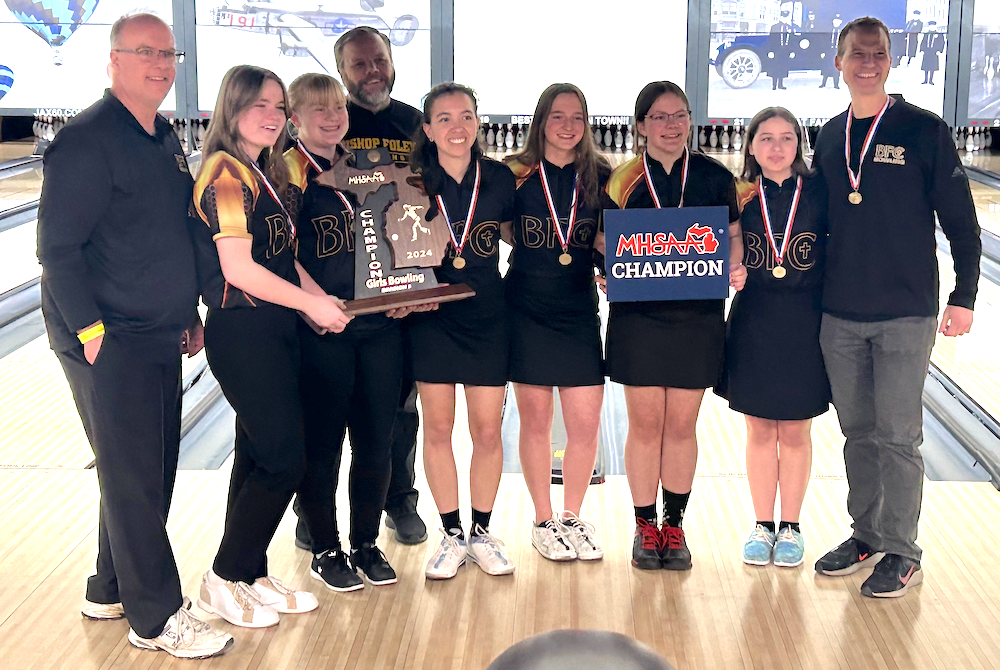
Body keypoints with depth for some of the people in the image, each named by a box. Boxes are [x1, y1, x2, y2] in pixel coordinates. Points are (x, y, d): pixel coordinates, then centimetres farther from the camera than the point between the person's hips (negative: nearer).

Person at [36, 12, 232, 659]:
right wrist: (92, 331, -18)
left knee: (150, 471, 15)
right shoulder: (87, 140, -15)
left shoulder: (167, 139, 12)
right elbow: (58, 248, -17)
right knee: (134, 478, -1)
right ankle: (157, 617, 10)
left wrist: (190, 313, 19)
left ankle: (112, 590, 31)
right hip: (109, 342, -9)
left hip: (160, 339, 9)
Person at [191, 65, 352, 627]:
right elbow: (239, 269, -21)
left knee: (259, 459, 13)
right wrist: (312, 303, -13)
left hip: (274, 333, 9)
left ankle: (253, 575, 23)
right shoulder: (227, 175, -15)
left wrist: (322, 298, 2)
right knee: (284, 462, -6)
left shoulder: (263, 174, 14)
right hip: (245, 334, -9)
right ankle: (224, 581, 8)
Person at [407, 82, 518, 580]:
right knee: (438, 429, 6)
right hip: (432, 319, 0)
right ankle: (451, 535, 20)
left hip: (487, 315, 1)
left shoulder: (500, 180, -3)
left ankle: (482, 534, 22)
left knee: (488, 431, 5)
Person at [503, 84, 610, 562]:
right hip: (526, 311, -1)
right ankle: (543, 521, 21)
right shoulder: (518, 174, -1)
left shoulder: (601, 178, 3)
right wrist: (529, 247, -7)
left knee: (585, 425, 1)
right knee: (535, 421, 6)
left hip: (580, 312, 2)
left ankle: (572, 517, 21)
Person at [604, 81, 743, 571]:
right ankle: (645, 526, 18)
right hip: (638, 315, -1)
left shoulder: (715, 177, 3)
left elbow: (733, 237, 9)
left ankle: (674, 526, 21)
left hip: (698, 316, 1)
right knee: (645, 425, 5)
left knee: (681, 426, 7)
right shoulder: (622, 179, 1)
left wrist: (735, 266, -11)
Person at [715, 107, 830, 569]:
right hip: (753, 323, 1)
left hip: (804, 323, -1)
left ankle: (790, 528, 22)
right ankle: (762, 526, 22)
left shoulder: (819, 192, -4)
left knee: (795, 431, 9)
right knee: (760, 430, 10)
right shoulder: (740, 196, 0)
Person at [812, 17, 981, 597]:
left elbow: (962, 223, -4)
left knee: (898, 438, 1)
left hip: (904, 315, -4)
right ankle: (867, 536, 27)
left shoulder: (924, 131, -6)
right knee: (858, 432, 13)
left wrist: (964, 298, -7)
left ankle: (902, 554, 13)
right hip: (839, 317, 4)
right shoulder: (829, 137, 7)